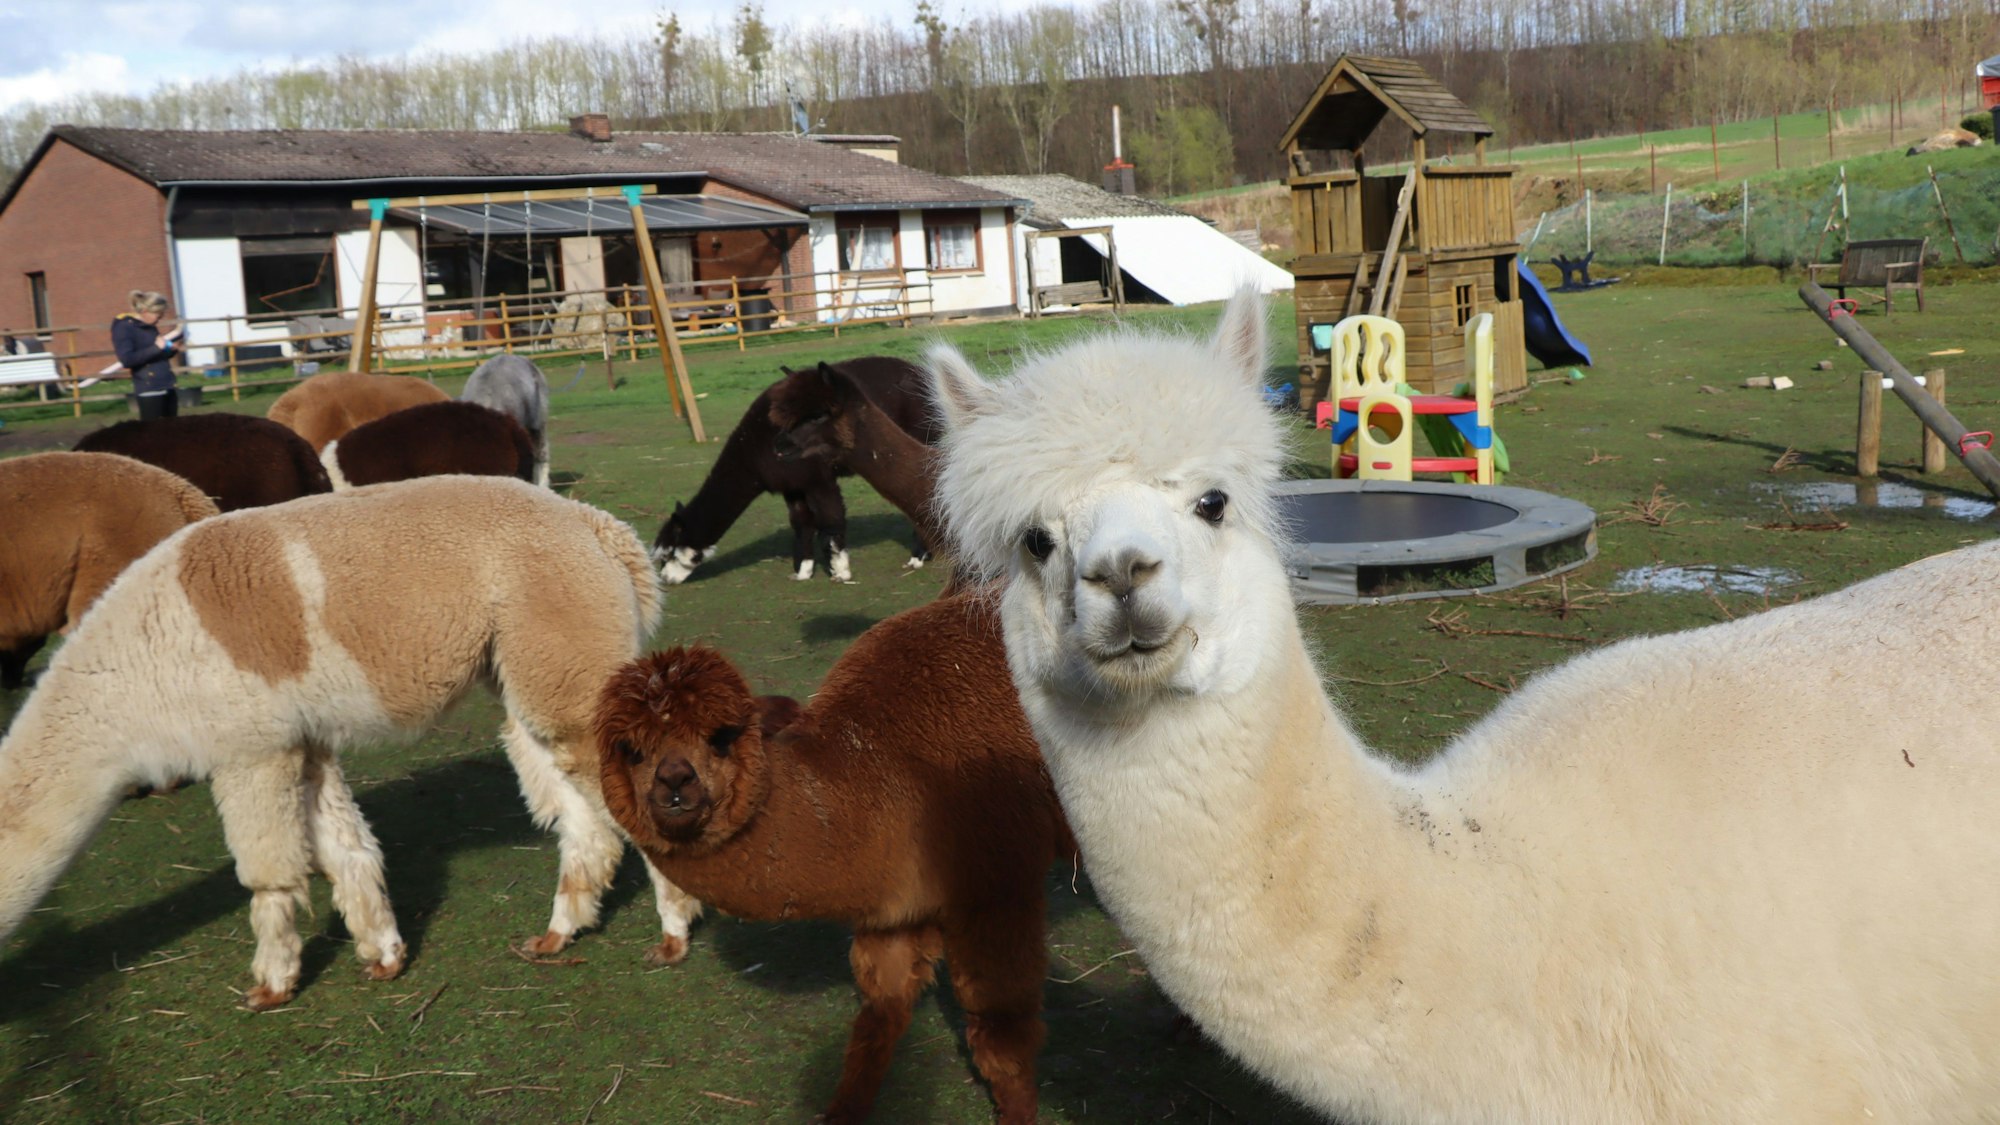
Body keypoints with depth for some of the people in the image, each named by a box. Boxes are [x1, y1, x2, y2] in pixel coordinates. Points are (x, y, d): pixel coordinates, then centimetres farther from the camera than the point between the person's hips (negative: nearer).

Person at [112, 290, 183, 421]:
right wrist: (156, 348, -20)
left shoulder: (150, 327, 14)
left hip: (167, 387, 8)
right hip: (149, 390, -8)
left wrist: (171, 348, 3)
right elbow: (127, 359, -20)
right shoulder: (124, 328, -10)